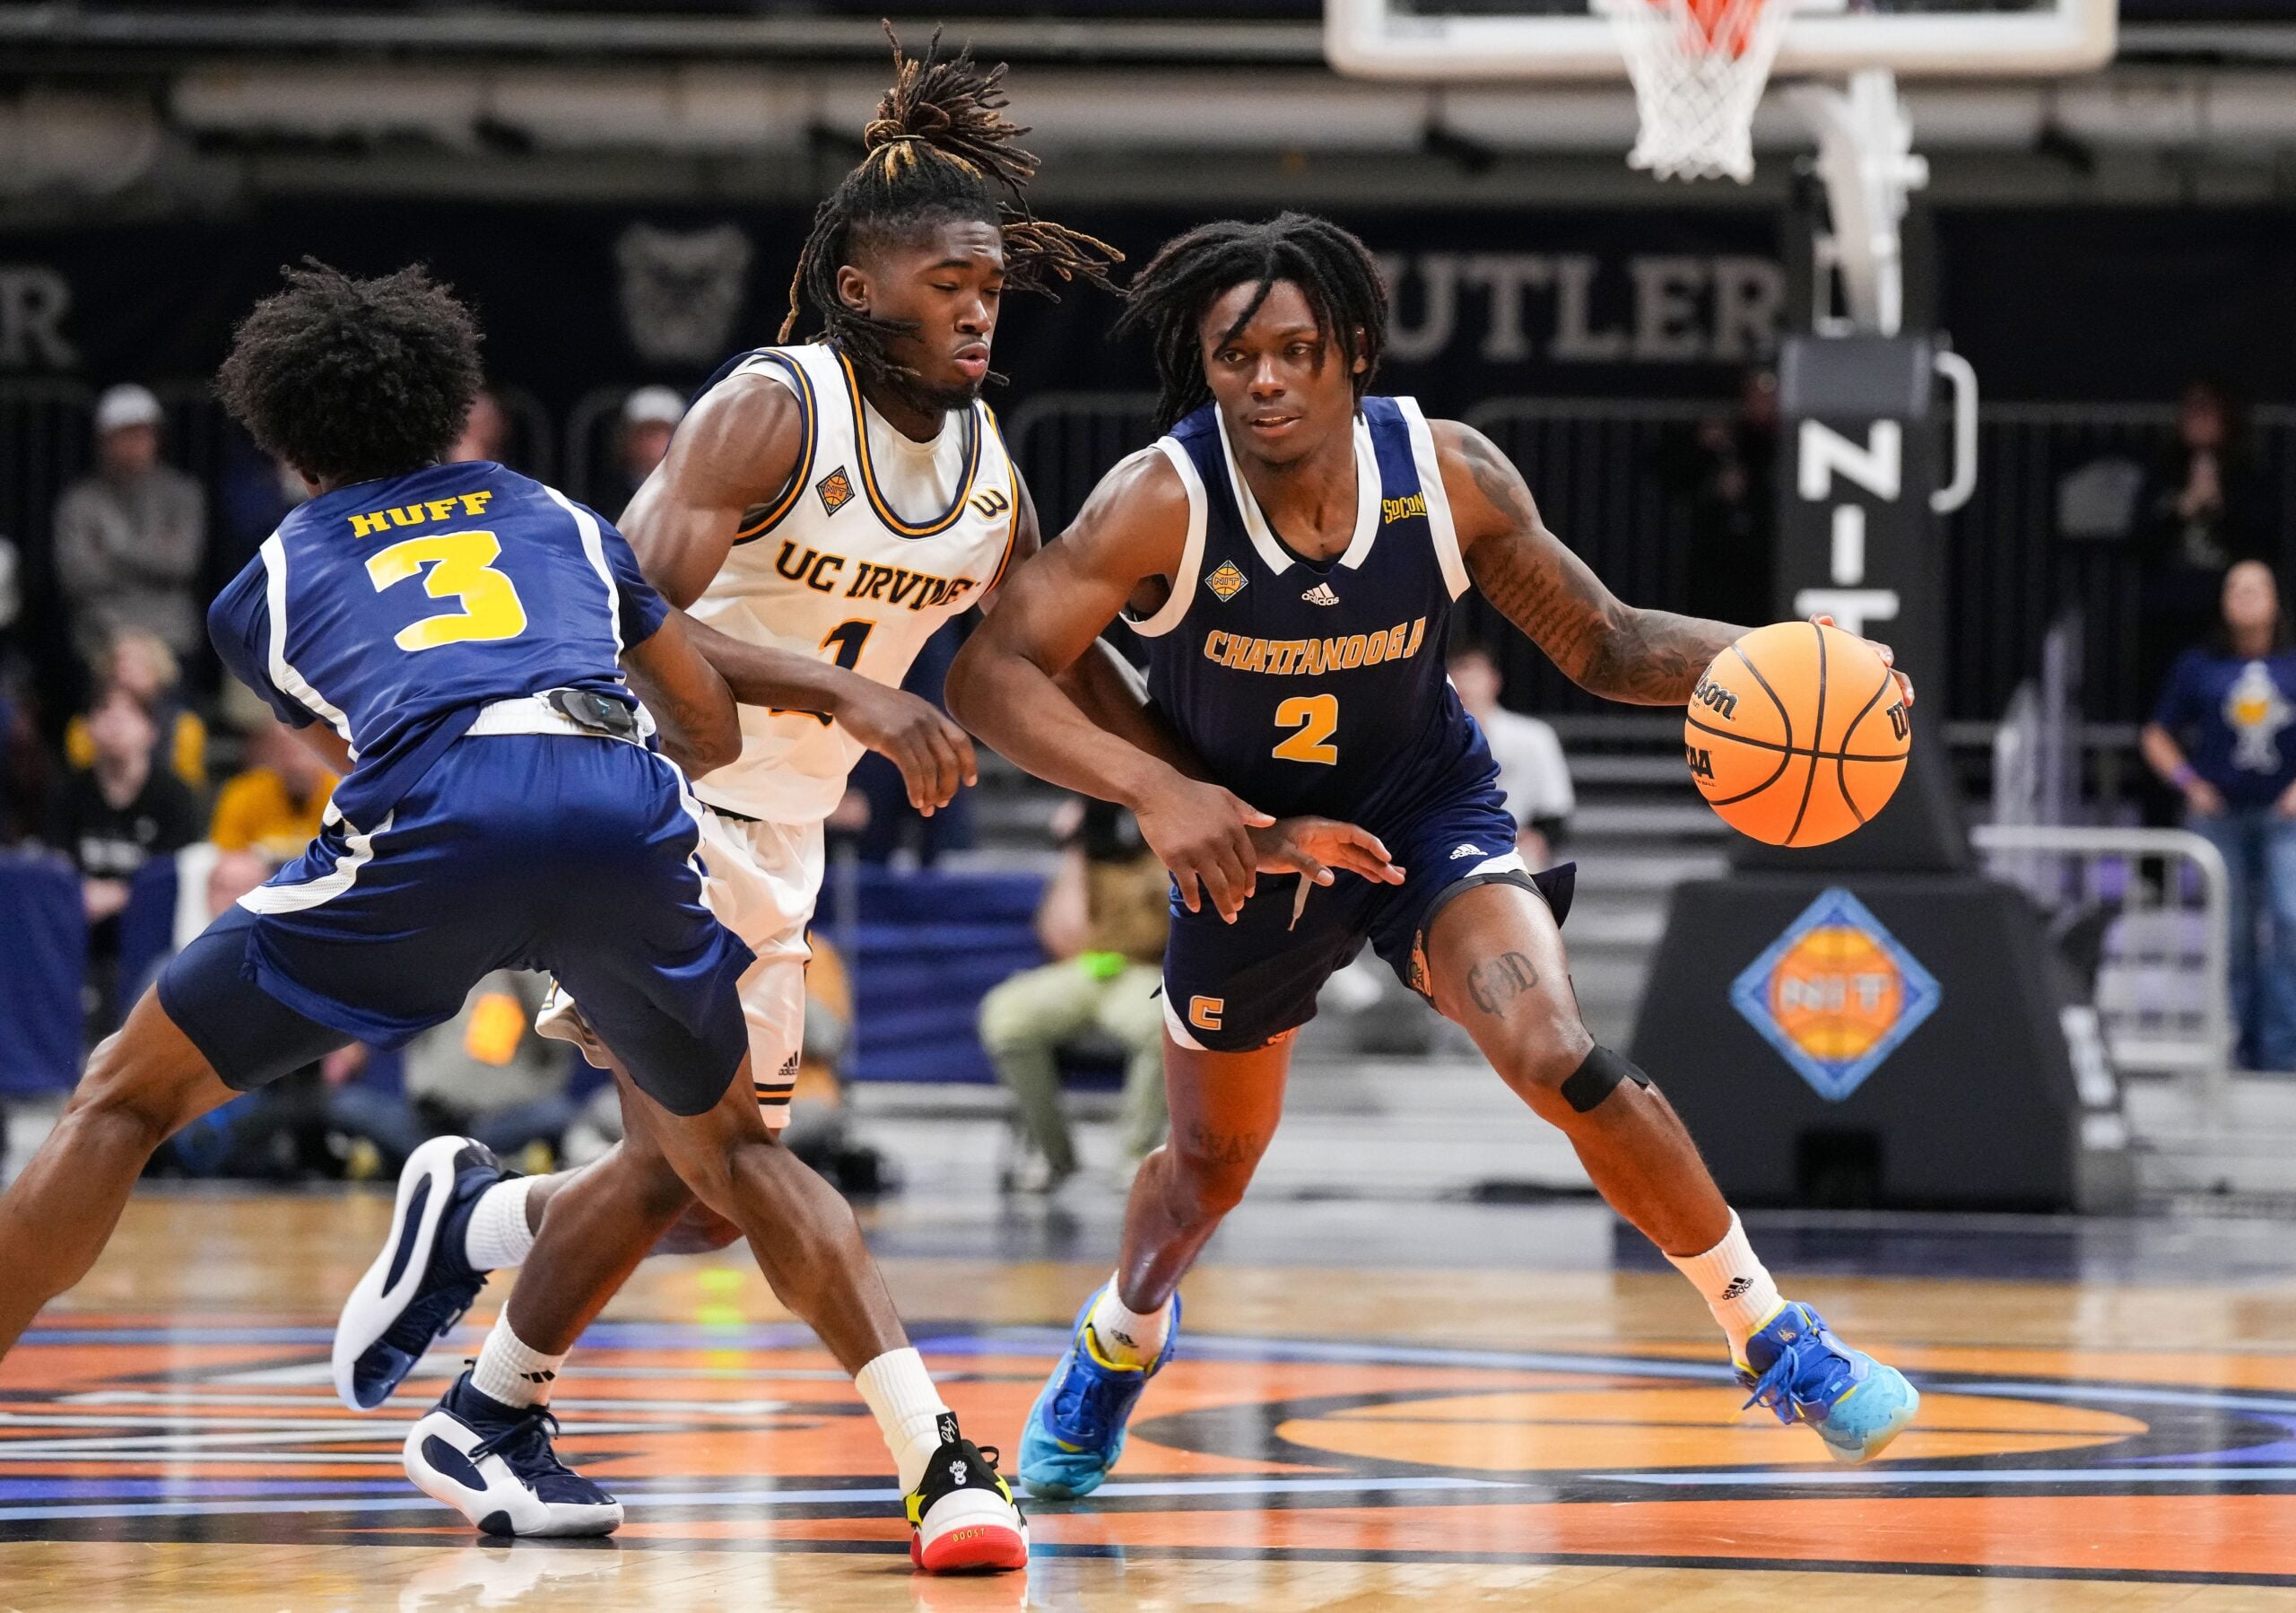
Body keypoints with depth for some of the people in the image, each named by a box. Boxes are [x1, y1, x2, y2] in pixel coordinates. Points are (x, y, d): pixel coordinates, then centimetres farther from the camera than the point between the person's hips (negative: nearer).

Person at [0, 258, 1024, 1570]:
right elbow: (716, 732, 38)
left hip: (433, 823, -2)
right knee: (726, 1153, 26)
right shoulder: (560, 518, 34)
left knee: (129, 1099, 14)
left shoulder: (263, 587, 29)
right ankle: (943, 1463, 10)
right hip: (633, 818, 3)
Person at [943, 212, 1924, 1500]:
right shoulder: (1164, 502, -28)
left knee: (1565, 1063, -26)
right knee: (1214, 1162, 18)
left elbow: (1607, 645, -11)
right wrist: (1153, 788, -46)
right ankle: (1122, 1339, 53)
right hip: (1245, 838, 1)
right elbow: (992, 674, -32)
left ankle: (1777, 1341, -11)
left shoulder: (1449, 475, -22)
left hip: (1428, 812, -1)